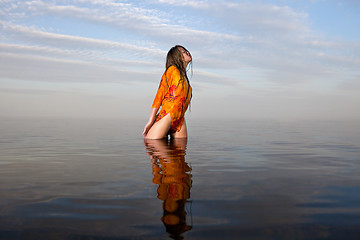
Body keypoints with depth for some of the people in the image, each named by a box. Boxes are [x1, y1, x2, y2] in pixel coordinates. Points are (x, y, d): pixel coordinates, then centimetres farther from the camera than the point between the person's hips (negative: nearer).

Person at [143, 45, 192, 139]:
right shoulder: (172, 70, 1)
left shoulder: (185, 77, 22)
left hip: (180, 122, 7)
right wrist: (150, 121, -10)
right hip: (166, 118, -7)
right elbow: (159, 95, -4)